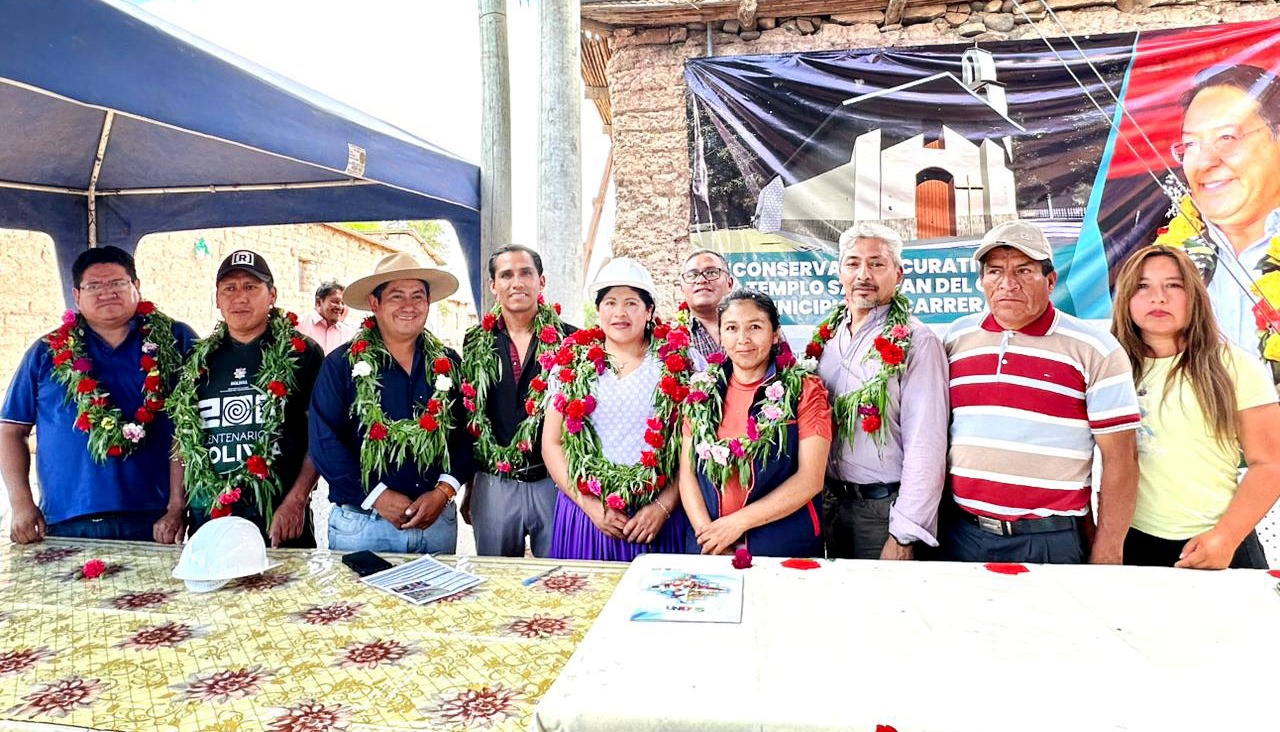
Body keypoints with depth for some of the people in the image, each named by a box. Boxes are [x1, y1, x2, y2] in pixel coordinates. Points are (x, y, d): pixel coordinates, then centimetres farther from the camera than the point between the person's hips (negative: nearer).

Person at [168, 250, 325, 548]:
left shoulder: (301, 354, -2)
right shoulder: (199, 361, 11)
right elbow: (183, 439, 14)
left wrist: (296, 501, -14)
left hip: (280, 517, -3)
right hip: (207, 515, 4)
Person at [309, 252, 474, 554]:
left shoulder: (448, 364, 5)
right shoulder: (341, 365, -3)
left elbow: (466, 435, 3)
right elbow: (325, 442, -8)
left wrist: (444, 491, -10)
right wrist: (378, 497, -14)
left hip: (438, 521, 3)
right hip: (361, 523, -2)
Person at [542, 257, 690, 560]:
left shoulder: (678, 364, 1)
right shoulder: (572, 364, 4)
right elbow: (551, 444, 3)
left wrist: (664, 506, -9)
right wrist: (589, 504, -6)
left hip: (657, 516, -1)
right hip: (585, 513, 1)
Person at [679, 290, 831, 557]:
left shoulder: (805, 390, -4)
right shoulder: (701, 390, 4)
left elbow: (810, 479, -11)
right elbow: (687, 473, 2)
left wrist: (737, 522, -15)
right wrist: (706, 531, -13)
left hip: (785, 546, -2)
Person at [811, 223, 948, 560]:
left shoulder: (916, 343, -12)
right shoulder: (825, 336, 6)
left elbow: (925, 447, -16)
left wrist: (904, 536, -19)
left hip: (884, 508, -5)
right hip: (830, 503, 6)